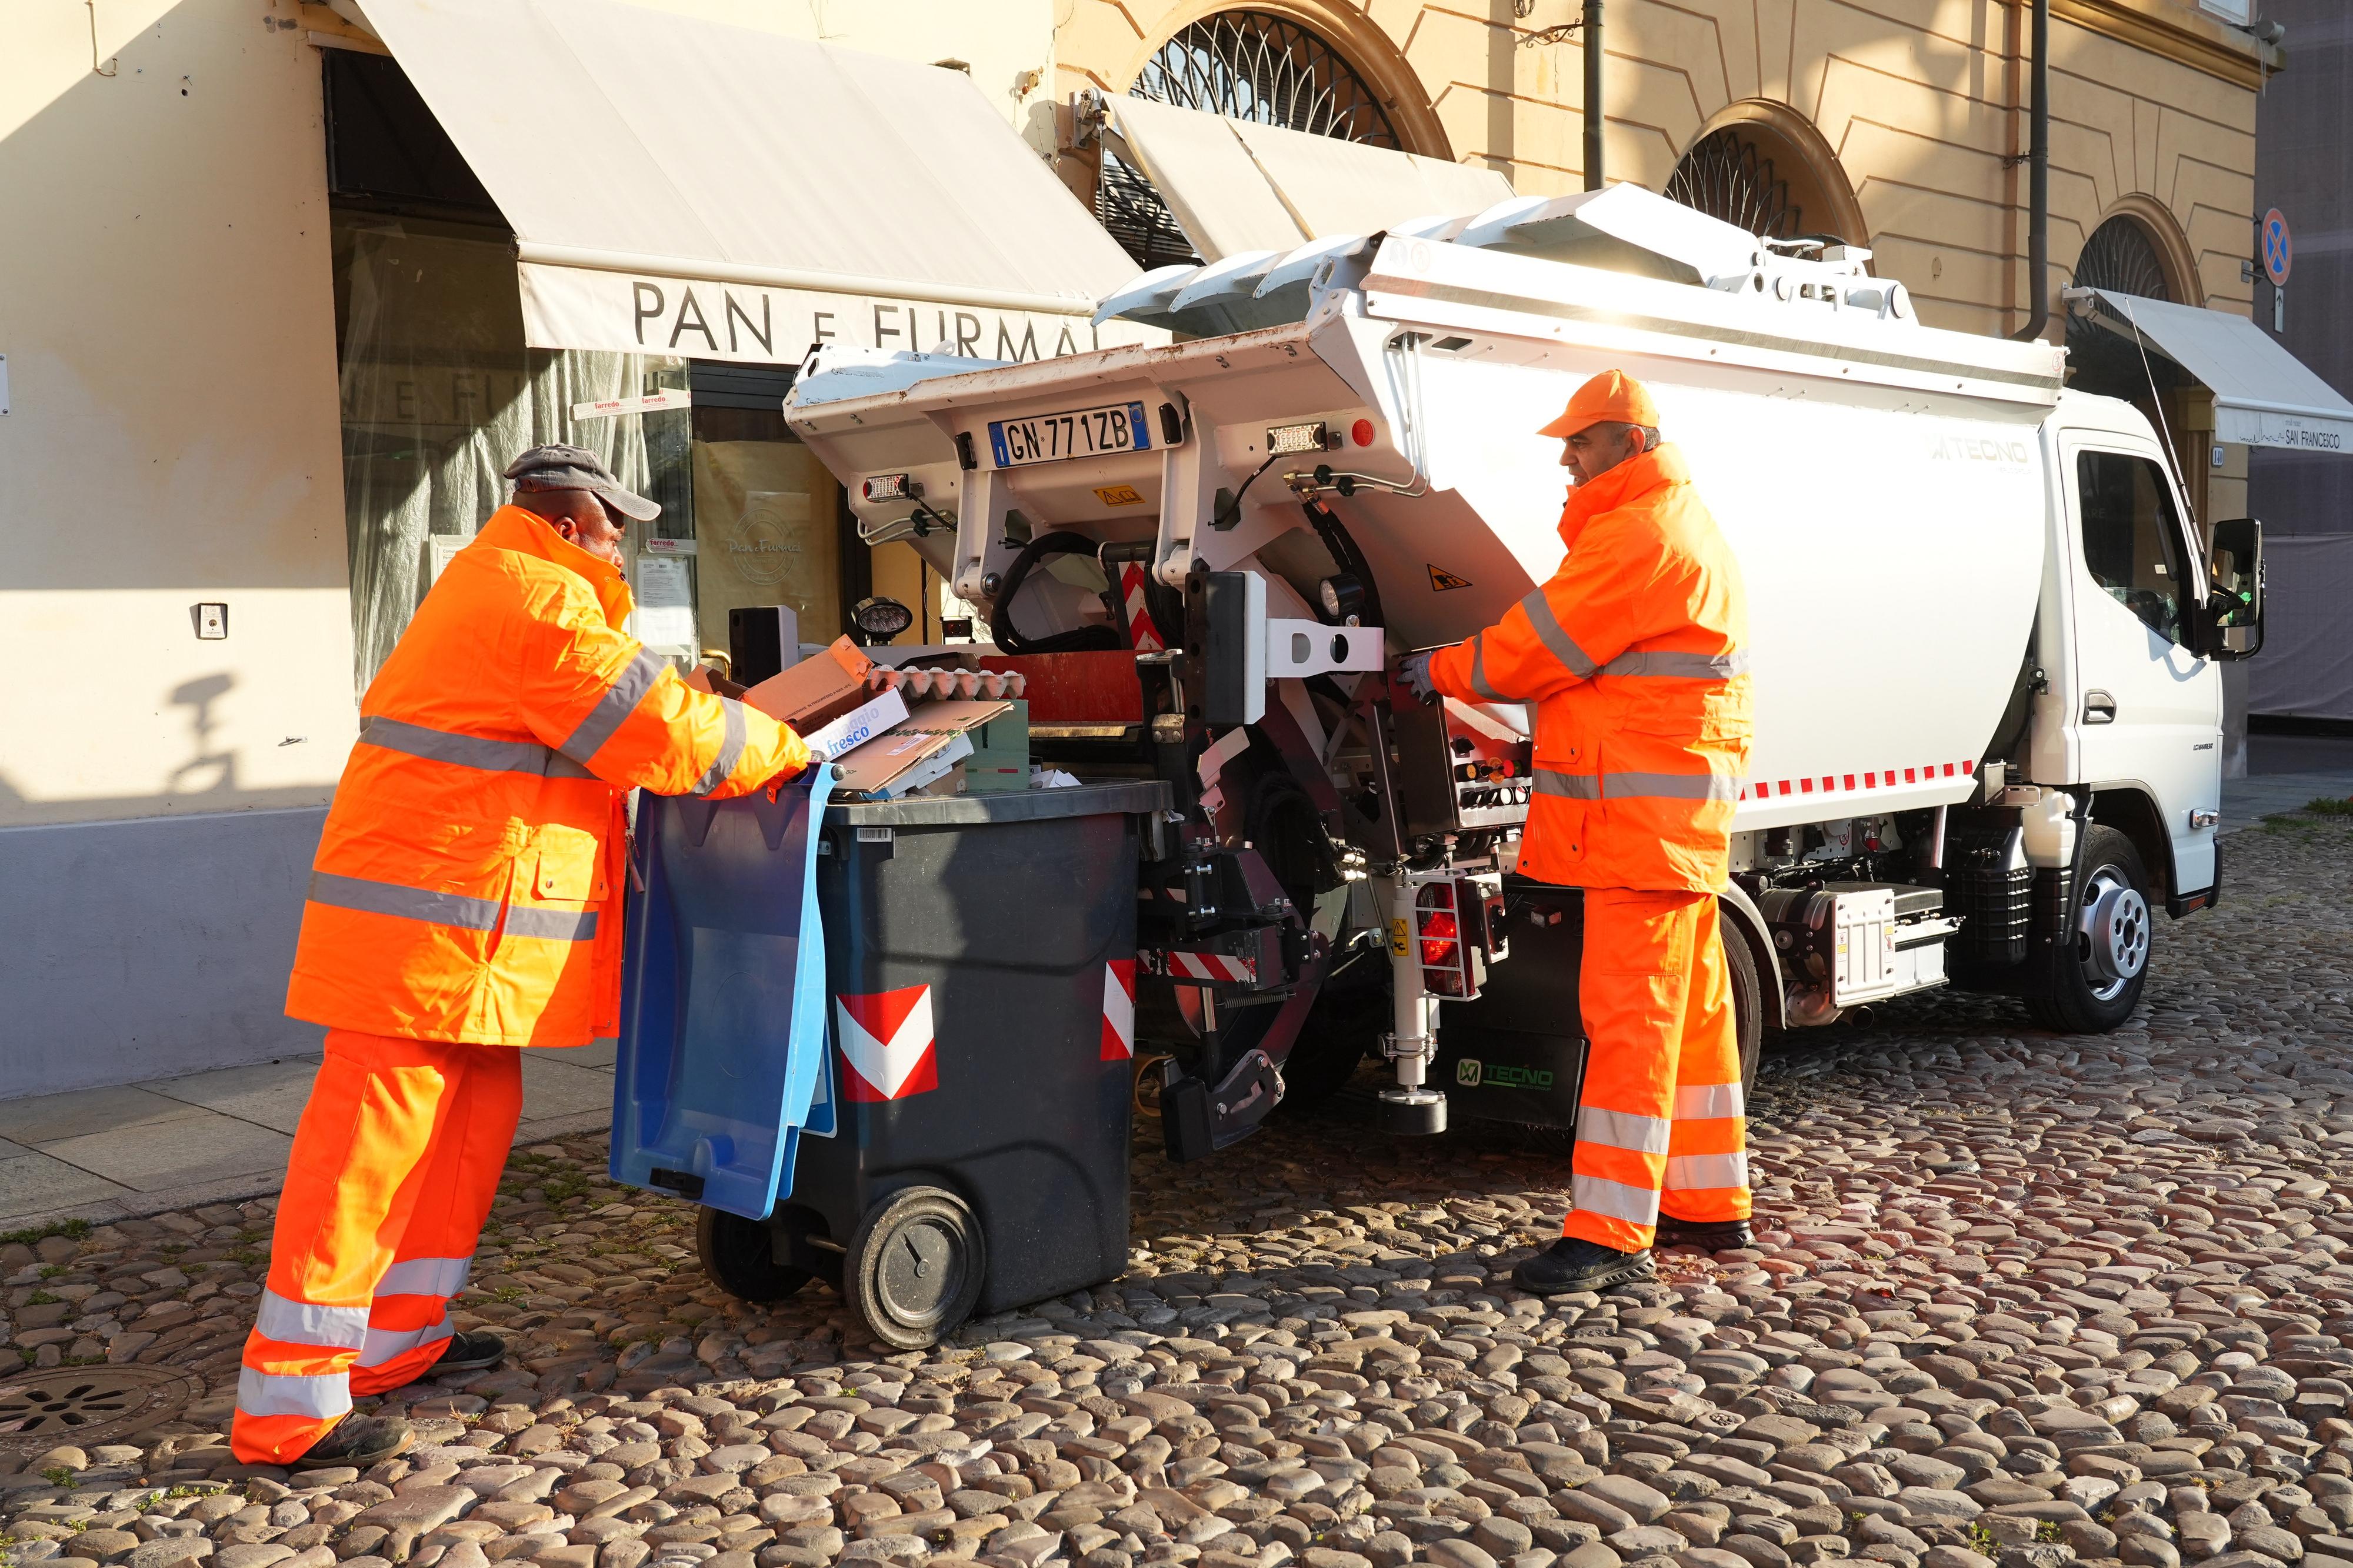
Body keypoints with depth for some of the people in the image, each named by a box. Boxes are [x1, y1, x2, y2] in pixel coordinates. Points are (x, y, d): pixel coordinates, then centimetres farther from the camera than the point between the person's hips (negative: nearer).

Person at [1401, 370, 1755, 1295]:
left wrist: (1445, 671, 2)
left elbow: (1541, 644, -13)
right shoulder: (1690, 527, 20)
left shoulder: (1635, 535, -15)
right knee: (1690, 1010, 15)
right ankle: (1710, 1202, 25)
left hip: (1644, 812, -11)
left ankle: (1613, 1232, -7)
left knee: (1629, 1015, -10)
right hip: (1685, 819, 11)